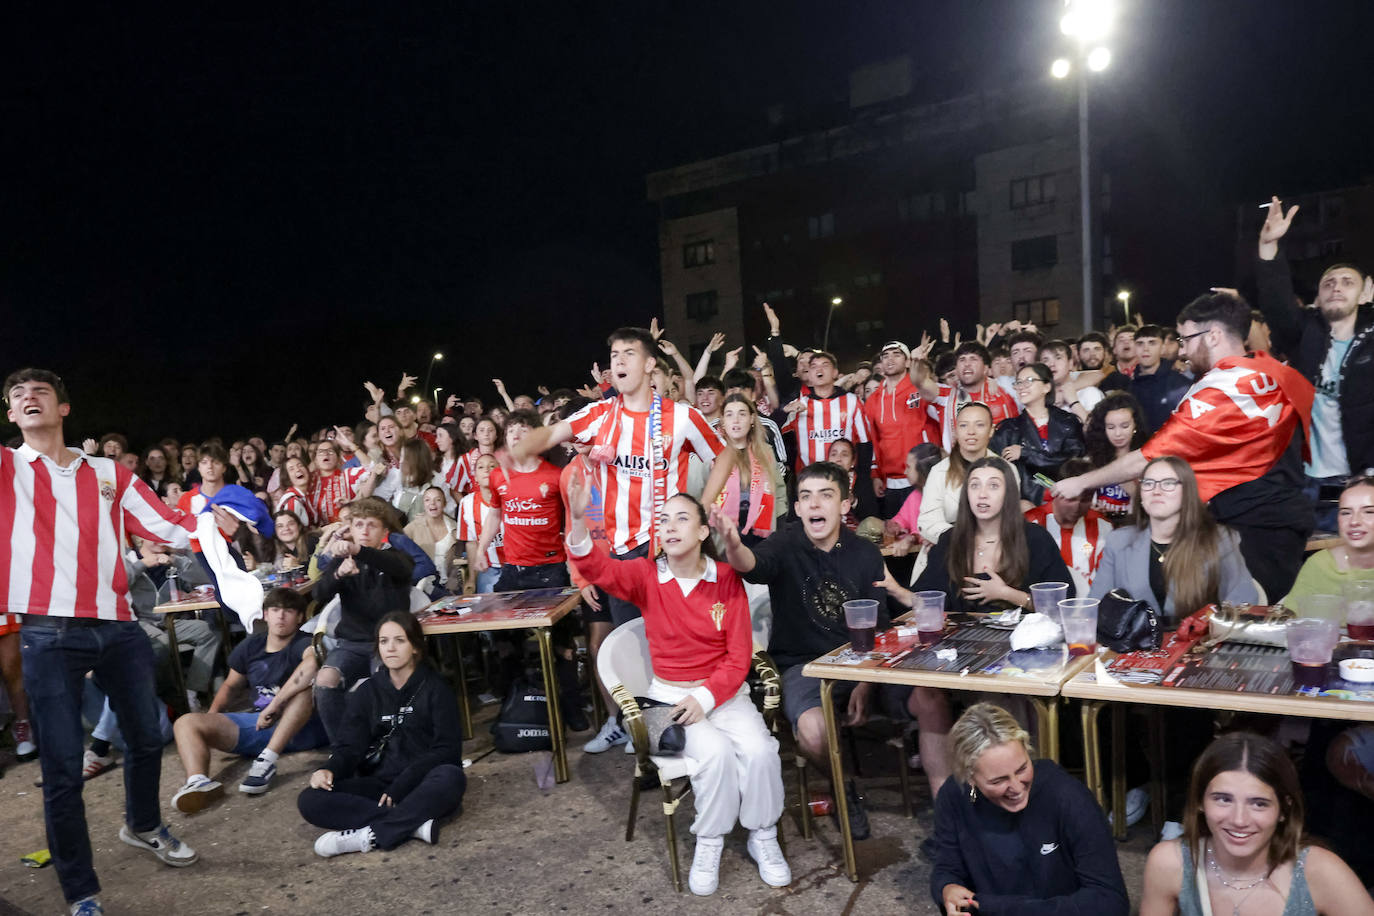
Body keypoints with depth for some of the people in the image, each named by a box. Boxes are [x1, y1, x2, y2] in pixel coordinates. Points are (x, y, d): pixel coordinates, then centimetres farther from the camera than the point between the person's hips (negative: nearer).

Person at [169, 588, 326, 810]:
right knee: (186, 722, -7)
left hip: (299, 727, -6)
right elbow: (231, 685, 26)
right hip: (258, 724, 6)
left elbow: (314, 661, -33)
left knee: (307, 680, -34)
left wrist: (275, 704, -33)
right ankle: (198, 782, -37)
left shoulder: (304, 644, -8)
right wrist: (213, 713, 6)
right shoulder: (251, 647, 11)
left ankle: (267, 760, -35)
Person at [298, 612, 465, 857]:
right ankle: (413, 824, -27)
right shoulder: (367, 692, 12)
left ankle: (367, 835, -29)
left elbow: (447, 749, -7)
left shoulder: (435, 687, 0)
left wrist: (399, 789, -17)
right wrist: (330, 769, -20)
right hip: (379, 785, 4)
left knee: (451, 777, -36)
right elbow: (350, 745, 3)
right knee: (309, 800, -19)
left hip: (422, 785, -4)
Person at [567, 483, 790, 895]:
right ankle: (709, 842, -3)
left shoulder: (726, 578, -5)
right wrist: (578, 521, -42)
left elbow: (739, 656, -5)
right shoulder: (647, 575, -3)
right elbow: (598, 568, -24)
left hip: (725, 693, 1)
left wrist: (705, 697, -18)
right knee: (715, 751, -28)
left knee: (759, 750, -23)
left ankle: (762, 837, 4)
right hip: (670, 696, -1)